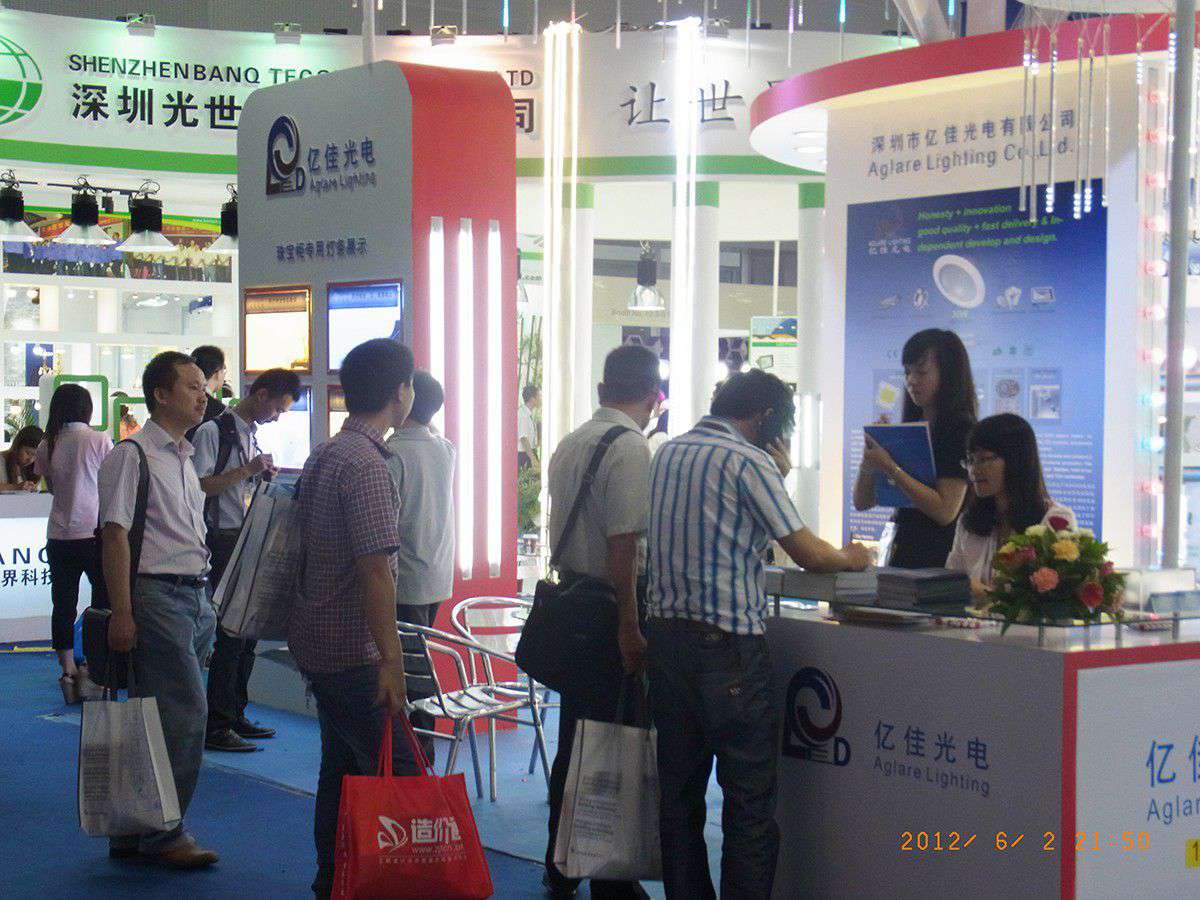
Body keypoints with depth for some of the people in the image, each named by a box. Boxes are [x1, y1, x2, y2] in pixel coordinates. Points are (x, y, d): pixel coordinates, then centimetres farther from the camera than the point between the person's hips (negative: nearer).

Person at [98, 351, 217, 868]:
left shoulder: (185, 459, 19)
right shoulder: (131, 456, -7)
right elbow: (115, 535, -12)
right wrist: (121, 613, -17)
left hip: (194, 598, 8)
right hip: (156, 595, -8)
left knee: (154, 718, 9)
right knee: (185, 712, -11)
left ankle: (131, 833, 15)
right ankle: (164, 833, -2)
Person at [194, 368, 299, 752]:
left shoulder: (252, 435, 19)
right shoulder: (213, 432, -9)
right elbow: (199, 485, -18)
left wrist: (265, 476, 10)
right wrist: (248, 470, -19)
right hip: (222, 543, -9)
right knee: (231, 632, -10)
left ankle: (234, 715, 20)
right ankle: (215, 726, -6)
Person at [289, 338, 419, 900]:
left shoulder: (325, 455, 13)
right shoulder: (366, 465, -18)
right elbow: (374, 569, -23)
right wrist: (391, 658, -23)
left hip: (318, 641, 10)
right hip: (352, 650, -10)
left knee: (341, 770, 15)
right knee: (397, 774, -8)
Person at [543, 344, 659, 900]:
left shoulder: (568, 445, 11)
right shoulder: (630, 448, -15)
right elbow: (622, 546, -21)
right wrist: (629, 629, -20)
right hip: (609, 608, -9)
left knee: (573, 741, 17)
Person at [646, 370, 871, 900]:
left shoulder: (668, 453, 14)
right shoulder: (748, 460, -9)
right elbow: (806, 553, -10)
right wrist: (850, 558, 10)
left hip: (666, 635, 8)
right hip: (726, 645, -8)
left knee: (679, 794, 12)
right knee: (749, 801, -2)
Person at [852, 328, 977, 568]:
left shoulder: (961, 430, -5)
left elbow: (945, 511, -15)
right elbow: (862, 501, 15)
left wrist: (890, 468, -15)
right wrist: (869, 455, -2)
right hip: (903, 556, 6)